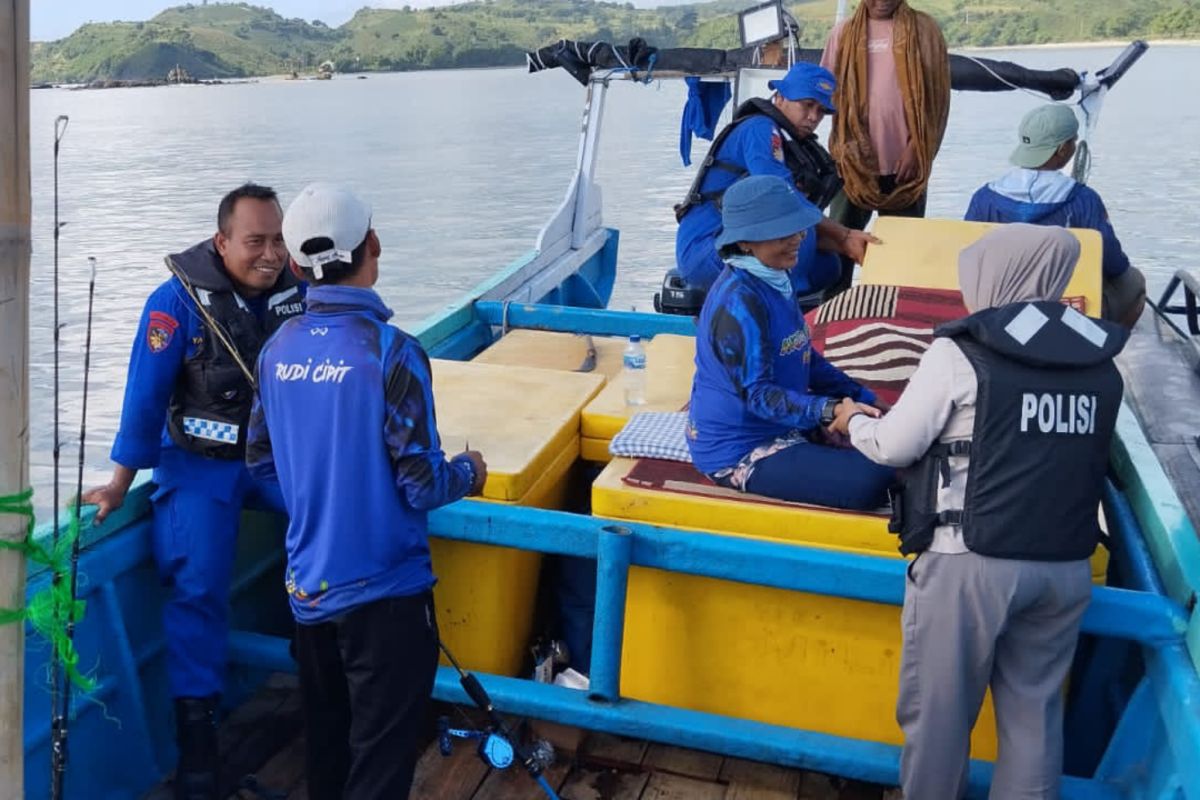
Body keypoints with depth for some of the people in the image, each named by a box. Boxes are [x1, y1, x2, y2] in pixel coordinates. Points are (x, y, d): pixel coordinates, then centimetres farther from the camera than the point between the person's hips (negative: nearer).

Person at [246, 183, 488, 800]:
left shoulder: (277, 350, -1)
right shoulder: (390, 351, -20)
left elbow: (261, 464, 9)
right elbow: (421, 486, -19)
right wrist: (468, 473, 2)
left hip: (307, 585, 6)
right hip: (382, 591, -6)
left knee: (325, 747, 24)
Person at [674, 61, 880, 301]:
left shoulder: (792, 146, 18)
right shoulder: (759, 129, -9)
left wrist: (846, 245, -8)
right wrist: (845, 236, -13)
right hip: (703, 250, -9)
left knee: (826, 267, 5)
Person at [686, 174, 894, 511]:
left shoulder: (775, 281, 6)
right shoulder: (740, 301, -24)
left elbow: (806, 358, 15)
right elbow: (756, 393, -26)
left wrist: (865, 399, 10)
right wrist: (828, 411, -37)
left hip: (778, 430, 10)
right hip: (739, 453, -10)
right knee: (871, 482, -21)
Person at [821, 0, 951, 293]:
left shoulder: (923, 29, 3)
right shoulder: (844, 32, 7)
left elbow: (937, 94, -1)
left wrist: (916, 146, -9)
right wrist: (844, 144, -4)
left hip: (904, 161, -1)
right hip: (855, 161, 1)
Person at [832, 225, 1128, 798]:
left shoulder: (961, 354, -9)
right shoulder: (1101, 365, 6)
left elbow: (894, 447, -4)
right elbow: (1075, 458, 13)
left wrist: (854, 421, 16)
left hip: (970, 562, -5)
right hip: (1066, 567, 5)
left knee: (938, 708, 11)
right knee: (1034, 709, 17)